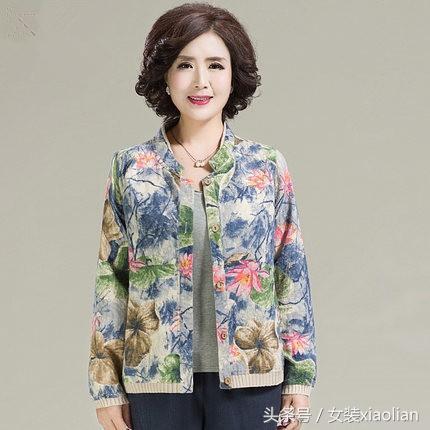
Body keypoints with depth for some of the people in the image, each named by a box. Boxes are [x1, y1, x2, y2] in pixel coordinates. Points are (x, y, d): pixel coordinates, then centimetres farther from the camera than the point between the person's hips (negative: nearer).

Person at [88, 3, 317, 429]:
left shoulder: (268, 166, 2)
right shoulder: (130, 168, 2)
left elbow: (292, 274, 4)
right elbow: (110, 278, 3)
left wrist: (299, 376, 2)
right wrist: (107, 383, 1)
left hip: (250, 377, 0)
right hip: (158, 378, 0)